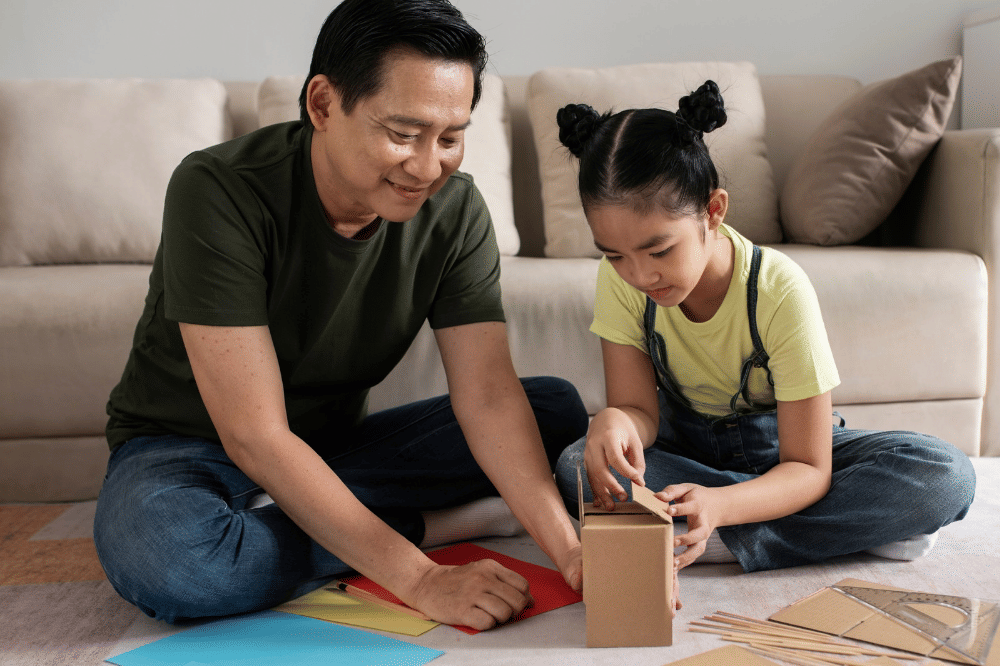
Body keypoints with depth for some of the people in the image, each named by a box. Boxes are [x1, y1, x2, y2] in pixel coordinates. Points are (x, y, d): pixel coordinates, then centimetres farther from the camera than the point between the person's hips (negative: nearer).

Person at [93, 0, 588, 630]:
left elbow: (489, 395, -19)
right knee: (159, 556, -39)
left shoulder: (455, 208, -13)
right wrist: (421, 579, -36)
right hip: (188, 448, -3)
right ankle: (430, 523, -17)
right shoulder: (220, 192, -27)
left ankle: (297, 513, -16)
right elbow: (254, 436, -31)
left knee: (559, 410, -10)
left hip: (337, 447, 4)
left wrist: (569, 549, -35)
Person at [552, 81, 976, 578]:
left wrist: (717, 506, -47)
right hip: (685, 441, 3)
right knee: (576, 467, -31)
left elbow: (808, 469, -26)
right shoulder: (619, 281, -18)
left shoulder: (780, 291, -28)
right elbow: (640, 409, -15)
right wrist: (615, 423, -42)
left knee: (948, 477, -27)